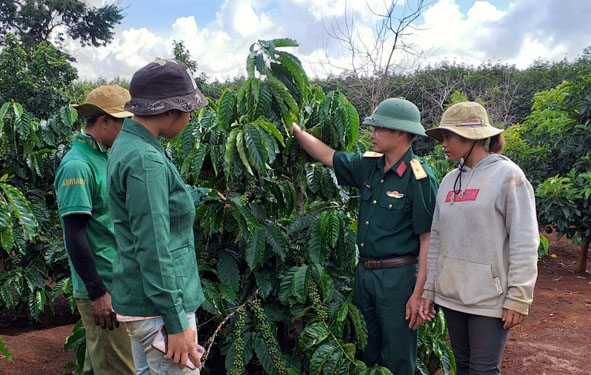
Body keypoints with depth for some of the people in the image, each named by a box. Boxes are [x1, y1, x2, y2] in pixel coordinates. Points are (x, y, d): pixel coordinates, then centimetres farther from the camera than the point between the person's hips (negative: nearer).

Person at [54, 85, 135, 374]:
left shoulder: (101, 159, 11)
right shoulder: (77, 166, -17)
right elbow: (74, 234, -20)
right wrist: (97, 293, -19)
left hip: (117, 283, 9)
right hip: (102, 290, -9)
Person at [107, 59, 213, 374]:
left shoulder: (129, 144, 8)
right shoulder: (145, 161, -23)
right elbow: (153, 250, -25)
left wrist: (203, 194, 40)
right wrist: (177, 324, -22)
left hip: (140, 301, 10)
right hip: (158, 305, -10)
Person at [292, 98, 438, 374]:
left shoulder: (419, 178, -15)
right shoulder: (368, 166, 4)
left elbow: (428, 239, -16)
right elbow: (327, 156, 16)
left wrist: (419, 294, -17)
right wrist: (294, 128, 14)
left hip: (398, 277, -7)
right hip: (364, 272, 7)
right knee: (366, 352, 20)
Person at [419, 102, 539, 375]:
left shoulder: (507, 175, -8)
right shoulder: (449, 180, 10)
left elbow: (524, 242, -10)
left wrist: (519, 298, -13)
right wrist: (428, 290, 11)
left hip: (490, 298, -6)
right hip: (451, 294, 6)